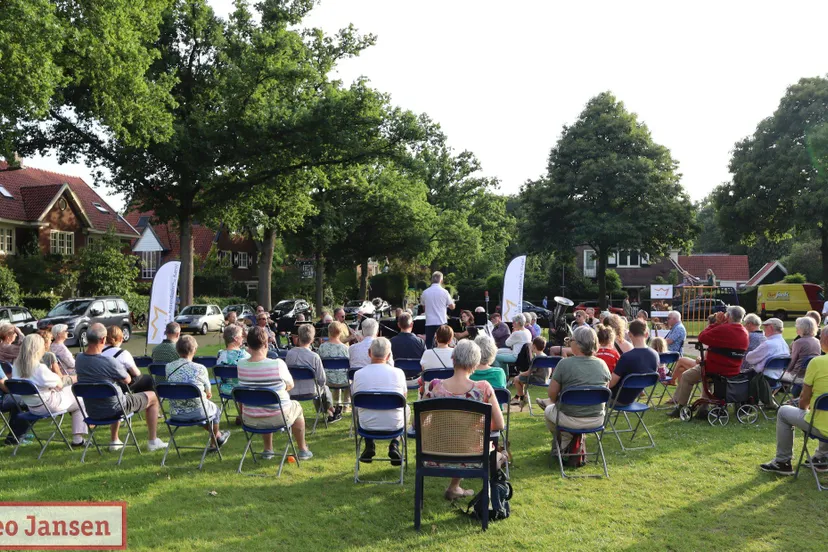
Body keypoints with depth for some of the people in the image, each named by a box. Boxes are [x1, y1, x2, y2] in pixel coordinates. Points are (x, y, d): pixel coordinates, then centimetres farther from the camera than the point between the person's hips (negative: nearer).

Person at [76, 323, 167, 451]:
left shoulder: (79, 359, -9)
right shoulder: (109, 362, -29)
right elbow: (127, 380, -11)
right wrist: (122, 369, 4)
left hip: (92, 412, 7)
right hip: (113, 410, -7)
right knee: (153, 397, 14)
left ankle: (114, 441, 40)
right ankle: (153, 442, 20)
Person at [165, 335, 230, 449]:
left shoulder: (168, 367, -5)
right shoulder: (200, 369, -15)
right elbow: (208, 393, -3)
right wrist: (208, 394, 23)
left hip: (175, 414, 4)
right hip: (197, 413, -4)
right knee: (215, 409, 29)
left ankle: (217, 435, 49)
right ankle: (216, 438, 50)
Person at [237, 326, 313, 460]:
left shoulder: (241, 364, -12)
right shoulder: (278, 364, -22)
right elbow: (290, 386, -3)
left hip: (250, 420, 4)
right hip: (277, 418, -3)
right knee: (296, 406, 29)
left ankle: (268, 450, 41)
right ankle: (302, 450, 39)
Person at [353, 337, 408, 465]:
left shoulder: (358, 374, -10)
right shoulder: (398, 373, -11)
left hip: (367, 425, 1)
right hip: (394, 425, -1)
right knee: (406, 408, 31)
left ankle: (369, 445, 21)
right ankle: (394, 445, 16)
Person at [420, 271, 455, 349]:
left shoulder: (425, 292, 0)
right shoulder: (444, 292, -6)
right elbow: (452, 307, 0)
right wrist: (452, 301, 21)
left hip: (429, 322, 2)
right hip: (441, 322, -2)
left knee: (429, 345, 6)